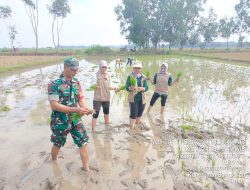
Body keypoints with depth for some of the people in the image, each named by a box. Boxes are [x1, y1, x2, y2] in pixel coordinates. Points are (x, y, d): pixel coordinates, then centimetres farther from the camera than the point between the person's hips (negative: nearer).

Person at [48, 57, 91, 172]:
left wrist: (84, 108, -19)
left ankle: (86, 168, 21)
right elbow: (54, 105, -22)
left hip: (75, 120, 4)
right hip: (60, 121, -4)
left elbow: (81, 98, 3)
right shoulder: (54, 84, -18)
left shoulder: (76, 82, 0)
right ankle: (53, 161, 50)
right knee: (58, 144, 19)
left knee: (84, 142, 4)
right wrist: (75, 109, -29)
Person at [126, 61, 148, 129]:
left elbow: (146, 87, -2)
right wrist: (131, 88, -31)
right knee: (133, 114, -8)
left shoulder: (143, 77, 4)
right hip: (133, 99, -4)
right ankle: (131, 129, 4)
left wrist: (142, 88, -23)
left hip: (142, 99, 4)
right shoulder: (130, 76, -4)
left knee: (139, 114, 16)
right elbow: (127, 87, -9)